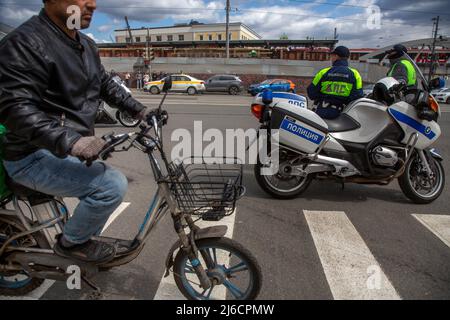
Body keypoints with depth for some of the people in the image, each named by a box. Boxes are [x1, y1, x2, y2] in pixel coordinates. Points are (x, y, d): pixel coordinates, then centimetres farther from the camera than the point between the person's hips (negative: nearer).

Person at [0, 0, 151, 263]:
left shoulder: (87, 45, 9)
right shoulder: (24, 43, -19)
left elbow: (106, 85, 21)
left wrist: (138, 109, 12)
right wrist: (70, 140, -41)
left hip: (73, 149, 10)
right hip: (36, 156, -9)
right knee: (113, 184, -25)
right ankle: (71, 243, 2)